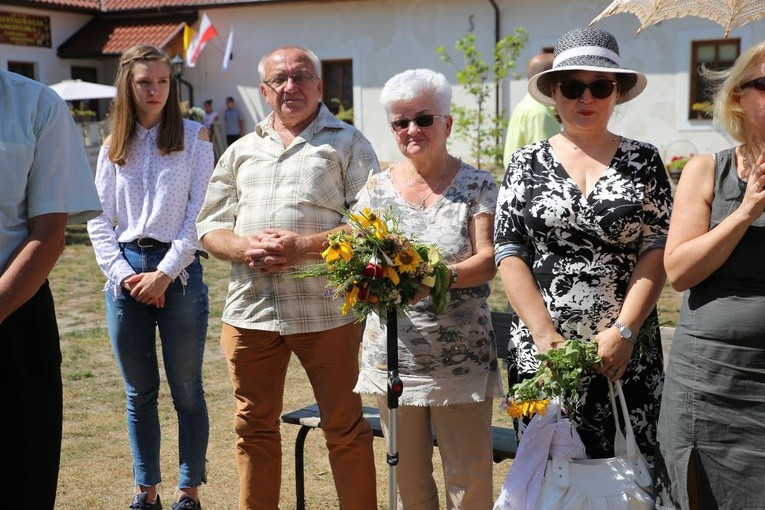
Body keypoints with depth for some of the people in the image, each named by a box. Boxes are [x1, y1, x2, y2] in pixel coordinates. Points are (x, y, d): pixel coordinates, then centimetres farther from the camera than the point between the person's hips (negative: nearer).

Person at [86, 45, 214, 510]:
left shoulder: (194, 137, 1)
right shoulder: (113, 146, 11)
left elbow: (199, 213, -5)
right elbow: (99, 220, 8)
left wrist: (164, 274, -10)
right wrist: (125, 275, -5)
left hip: (178, 270, -3)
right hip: (126, 274, 3)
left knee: (186, 391, 3)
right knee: (139, 393, 10)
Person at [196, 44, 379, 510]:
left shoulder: (347, 143, 3)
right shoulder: (242, 151, 16)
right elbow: (210, 227, 14)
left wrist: (306, 246, -17)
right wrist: (244, 248, -8)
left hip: (325, 310, -4)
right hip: (250, 310, 4)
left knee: (345, 427, 4)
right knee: (255, 427, 13)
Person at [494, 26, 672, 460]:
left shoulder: (644, 160, 6)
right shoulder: (528, 163, 6)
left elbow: (657, 250, -1)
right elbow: (510, 254, 0)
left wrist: (623, 331, -12)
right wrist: (545, 335, -10)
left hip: (626, 352, 0)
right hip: (541, 352, 0)